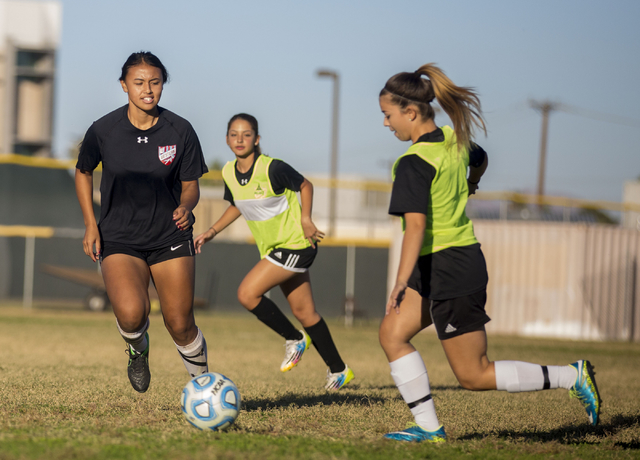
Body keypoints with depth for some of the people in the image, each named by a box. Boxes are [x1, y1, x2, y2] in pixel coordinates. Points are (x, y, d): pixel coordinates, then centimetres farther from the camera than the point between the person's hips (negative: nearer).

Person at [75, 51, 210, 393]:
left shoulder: (180, 131, -6)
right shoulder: (103, 131, -7)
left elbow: (190, 186, 3)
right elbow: (83, 173, 11)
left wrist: (185, 206, -21)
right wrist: (90, 224, 1)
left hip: (170, 237, 1)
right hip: (119, 240, -1)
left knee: (180, 325, -2)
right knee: (131, 313, -25)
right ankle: (137, 350, 11)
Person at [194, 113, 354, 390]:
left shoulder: (272, 169, -21)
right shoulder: (229, 173, 0)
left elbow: (305, 186, -6)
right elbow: (236, 205, 18)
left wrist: (305, 219, -18)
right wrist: (212, 232, 9)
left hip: (295, 244, -7)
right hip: (273, 249, 7)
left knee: (247, 294, -18)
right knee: (303, 311, 12)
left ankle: (294, 339, 2)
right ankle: (338, 370, 23)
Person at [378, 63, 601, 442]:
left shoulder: (414, 162, -22)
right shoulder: (454, 139, 4)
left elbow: (416, 225, -32)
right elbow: (480, 159, 27)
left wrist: (401, 283, -38)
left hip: (449, 270, -9)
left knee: (474, 375, 0)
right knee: (392, 333, 8)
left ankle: (572, 377, 1)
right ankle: (429, 427, 7)